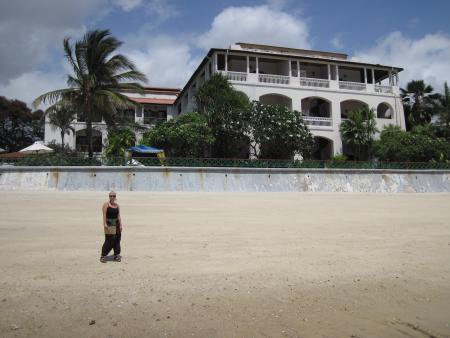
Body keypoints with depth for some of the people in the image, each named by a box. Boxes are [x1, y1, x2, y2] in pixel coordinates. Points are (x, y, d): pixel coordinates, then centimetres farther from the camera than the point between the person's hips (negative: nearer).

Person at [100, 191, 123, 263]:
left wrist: (120, 224, 9)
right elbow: (104, 215, -10)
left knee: (117, 239, 6)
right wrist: (105, 224, -18)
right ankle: (103, 256, 2)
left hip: (116, 224, 6)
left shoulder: (117, 205, 11)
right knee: (109, 240, -9)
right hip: (109, 224, -6)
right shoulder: (106, 204, -4)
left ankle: (116, 255, 16)